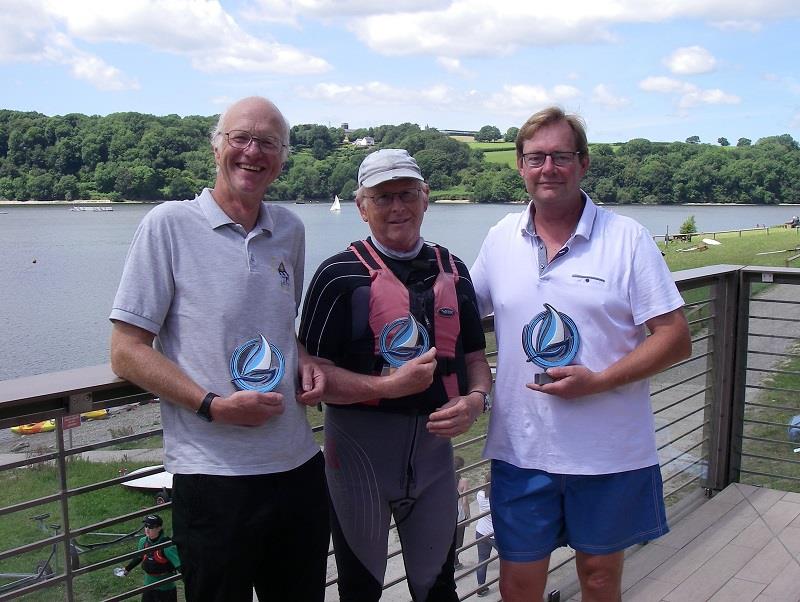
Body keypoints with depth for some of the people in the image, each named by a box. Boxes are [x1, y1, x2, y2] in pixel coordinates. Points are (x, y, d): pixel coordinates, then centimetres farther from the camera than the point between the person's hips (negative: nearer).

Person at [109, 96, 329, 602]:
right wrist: (213, 405, -18)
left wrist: (305, 362, 1)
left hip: (300, 466, 5)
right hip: (214, 476, -5)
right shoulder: (170, 224, -7)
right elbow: (127, 352, -8)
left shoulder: (290, 229, 8)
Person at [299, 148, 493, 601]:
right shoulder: (340, 275, -9)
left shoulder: (452, 270, 6)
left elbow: (474, 356, 12)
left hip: (435, 443, 4)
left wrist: (476, 398, -8)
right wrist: (389, 385, -24)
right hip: (360, 451, -3)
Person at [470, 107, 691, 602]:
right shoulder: (501, 238, 4)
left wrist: (597, 381, -20)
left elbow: (676, 338, -8)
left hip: (610, 452, -2)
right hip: (521, 448, 3)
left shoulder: (627, 238, -7)